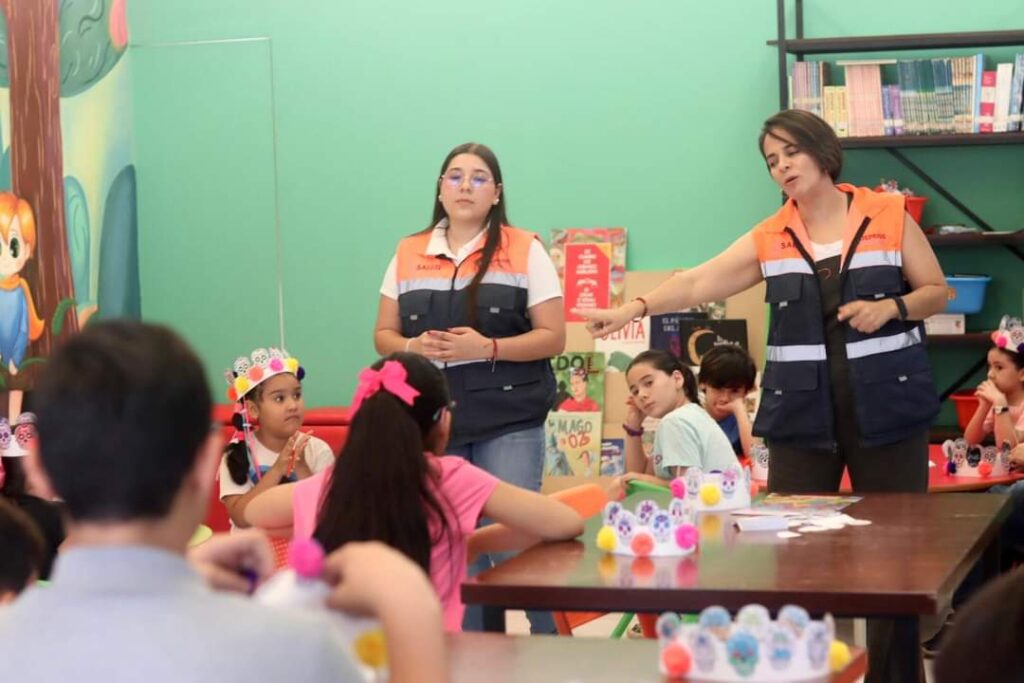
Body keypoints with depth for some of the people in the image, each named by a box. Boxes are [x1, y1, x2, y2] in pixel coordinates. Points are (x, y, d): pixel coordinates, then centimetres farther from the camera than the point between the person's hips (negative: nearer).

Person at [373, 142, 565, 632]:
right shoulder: (408, 254, 11)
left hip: (509, 423, -3)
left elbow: (553, 337, -2)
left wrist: (486, 348, -17)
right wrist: (413, 347, -10)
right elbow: (383, 335, 14)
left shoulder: (525, 251, 1)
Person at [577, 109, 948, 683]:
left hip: (886, 404, -1)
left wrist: (890, 308, -13)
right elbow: (699, 282, -6)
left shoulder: (889, 216, 0)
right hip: (802, 412, 2)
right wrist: (633, 309, -20)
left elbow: (937, 292, 6)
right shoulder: (770, 238, 4)